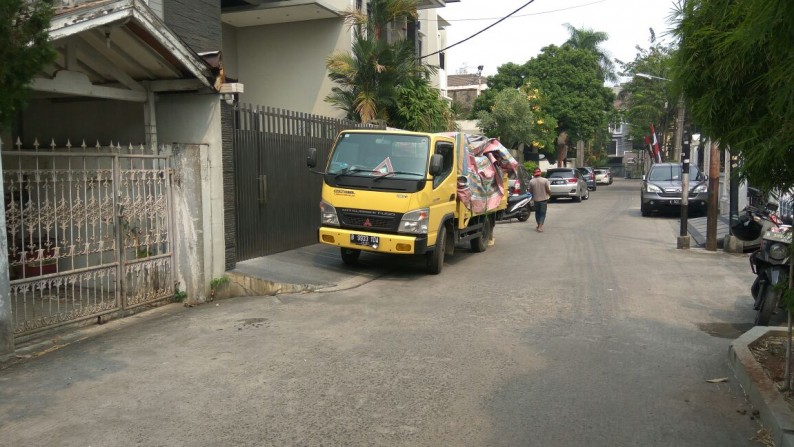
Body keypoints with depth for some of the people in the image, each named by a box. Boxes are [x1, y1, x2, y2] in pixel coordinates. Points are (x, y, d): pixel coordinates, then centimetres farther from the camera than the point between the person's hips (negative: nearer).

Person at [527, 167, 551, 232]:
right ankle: (540, 226, -10)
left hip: (536, 199, 2)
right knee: (542, 213, 4)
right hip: (543, 199, -2)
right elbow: (548, 190, -8)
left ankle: (539, 226, 28)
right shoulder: (545, 180, -12)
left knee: (537, 212, 18)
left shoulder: (531, 181, -9)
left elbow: (530, 191, 0)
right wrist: (550, 194, 14)